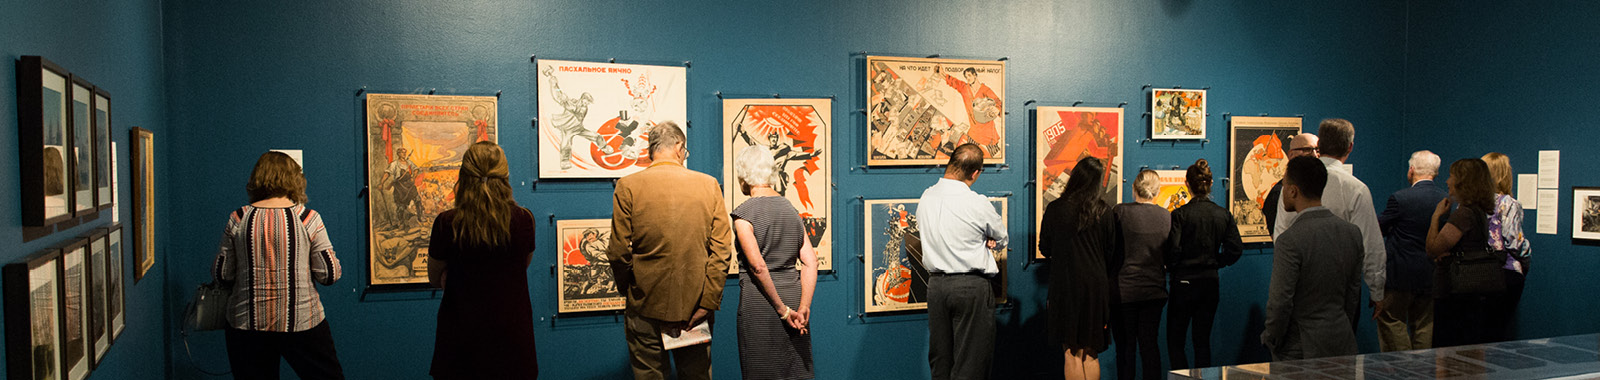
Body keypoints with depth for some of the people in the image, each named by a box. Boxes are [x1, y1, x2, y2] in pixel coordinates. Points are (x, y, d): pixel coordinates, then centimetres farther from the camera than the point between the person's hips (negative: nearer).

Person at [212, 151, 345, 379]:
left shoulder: (238, 219, -1)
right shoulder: (308, 218, -6)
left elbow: (222, 275, 3)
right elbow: (329, 275, -5)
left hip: (246, 325, 2)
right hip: (301, 323, -2)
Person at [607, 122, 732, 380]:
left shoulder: (628, 186, -6)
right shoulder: (709, 185, -1)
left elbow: (619, 252, -7)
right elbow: (721, 250, -6)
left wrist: (627, 291, 10)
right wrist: (708, 302, -4)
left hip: (645, 308, -1)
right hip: (695, 306, 1)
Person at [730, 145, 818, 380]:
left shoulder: (744, 213, -9)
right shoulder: (790, 209, 9)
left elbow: (758, 266, -17)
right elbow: (810, 261, 1)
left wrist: (783, 310, -13)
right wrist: (804, 307, -3)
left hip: (760, 300, -6)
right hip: (793, 294, 6)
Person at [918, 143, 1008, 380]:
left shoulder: (926, 197, 3)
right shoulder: (978, 204, -14)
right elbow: (1002, 240, 2)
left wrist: (979, 241, 6)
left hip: (936, 285, 5)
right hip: (971, 288, -5)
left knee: (939, 360, 14)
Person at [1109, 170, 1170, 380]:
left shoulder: (1120, 212, -11)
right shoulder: (1167, 216, 0)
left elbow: (1108, 248, -5)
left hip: (1124, 290, -3)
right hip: (1154, 290, 3)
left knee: (1125, 347, 5)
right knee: (1149, 344, 11)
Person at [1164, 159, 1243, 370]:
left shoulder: (1180, 214, -12)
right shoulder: (1224, 215, 1)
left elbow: (1173, 250, -17)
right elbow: (1236, 249, -3)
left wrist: (1171, 269, 2)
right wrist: (1215, 263, 11)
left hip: (1184, 281, -4)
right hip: (1211, 281, 4)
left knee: (1175, 341, 5)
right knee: (1203, 340, 13)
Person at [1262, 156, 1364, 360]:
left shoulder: (1289, 241, -20)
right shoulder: (1352, 232, 1)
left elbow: (1280, 303, -17)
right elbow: (1354, 292, 9)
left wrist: (1271, 340, -2)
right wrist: (1339, 327, 19)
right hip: (1341, 344, 6)